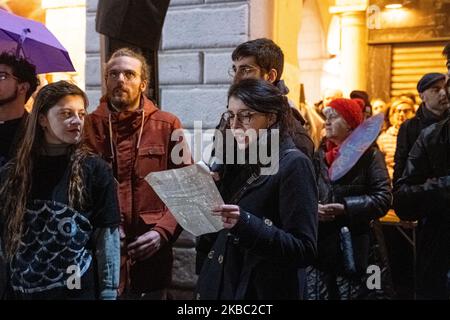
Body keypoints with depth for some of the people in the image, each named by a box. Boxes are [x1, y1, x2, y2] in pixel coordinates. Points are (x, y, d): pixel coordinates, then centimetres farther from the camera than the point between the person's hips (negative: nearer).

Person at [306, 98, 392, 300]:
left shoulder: (369, 155, -2)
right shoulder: (320, 155, 13)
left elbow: (383, 198, -10)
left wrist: (345, 208, -17)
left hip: (353, 247, -4)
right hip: (319, 245, 4)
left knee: (351, 294, 5)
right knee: (315, 294, 6)